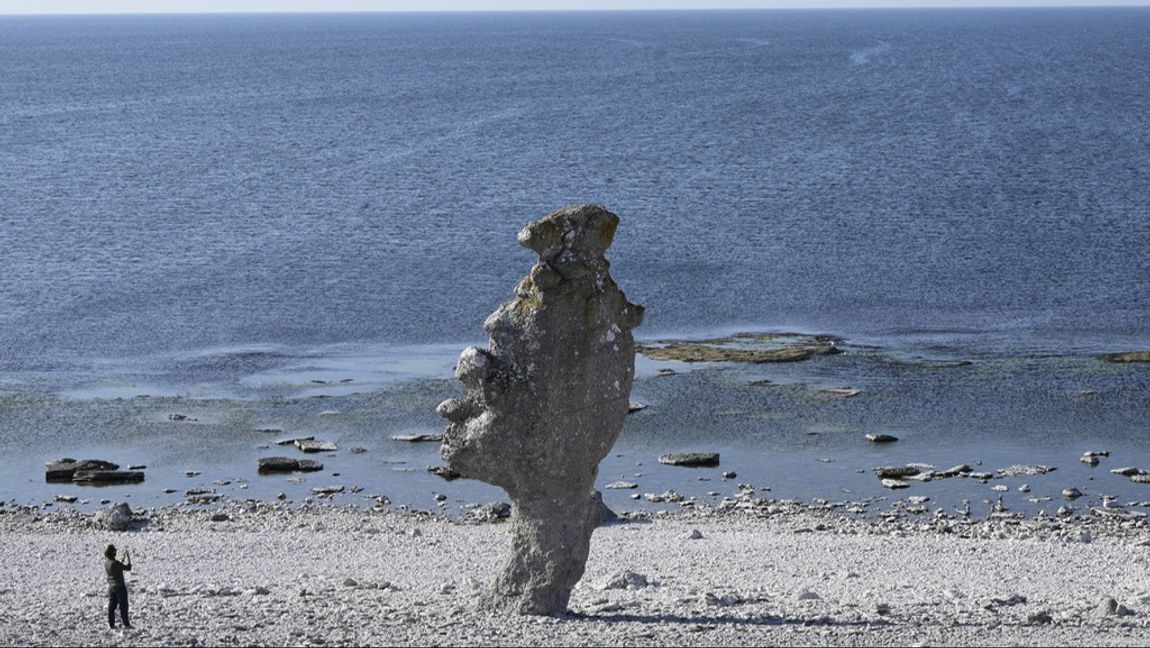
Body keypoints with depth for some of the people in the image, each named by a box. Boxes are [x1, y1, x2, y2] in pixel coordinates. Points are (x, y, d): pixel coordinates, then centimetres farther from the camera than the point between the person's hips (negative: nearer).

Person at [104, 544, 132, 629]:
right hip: (120, 587, -7)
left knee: (111, 606, 12)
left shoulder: (106, 562, 1)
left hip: (111, 587, 7)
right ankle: (126, 624, 7)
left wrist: (124, 557, 17)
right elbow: (128, 568, -17)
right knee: (123, 606, 3)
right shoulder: (114, 563, -24)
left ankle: (111, 624, 14)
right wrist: (128, 557, -10)